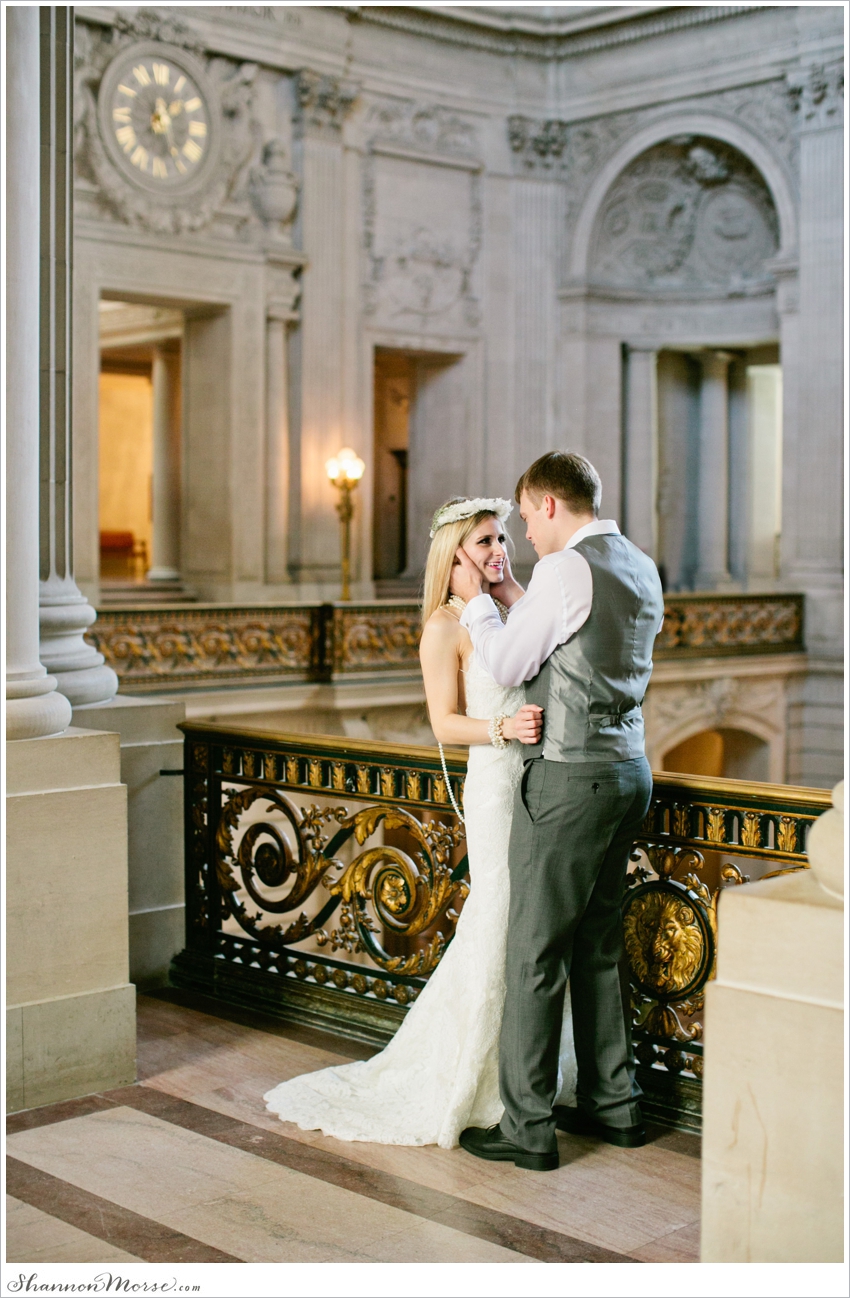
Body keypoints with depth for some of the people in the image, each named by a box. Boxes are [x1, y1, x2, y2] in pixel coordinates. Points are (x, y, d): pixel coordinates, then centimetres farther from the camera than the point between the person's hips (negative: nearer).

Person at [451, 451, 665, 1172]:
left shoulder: (566, 570, -15)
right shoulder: (642, 568, 12)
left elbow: (507, 667, -8)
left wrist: (477, 599, 6)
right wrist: (513, 596, 18)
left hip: (570, 778, -9)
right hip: (629, 769, 9)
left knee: (534, 952, -1)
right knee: (599, 946, 18)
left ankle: (528, 1127, 6)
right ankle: (614, 1103, 27)